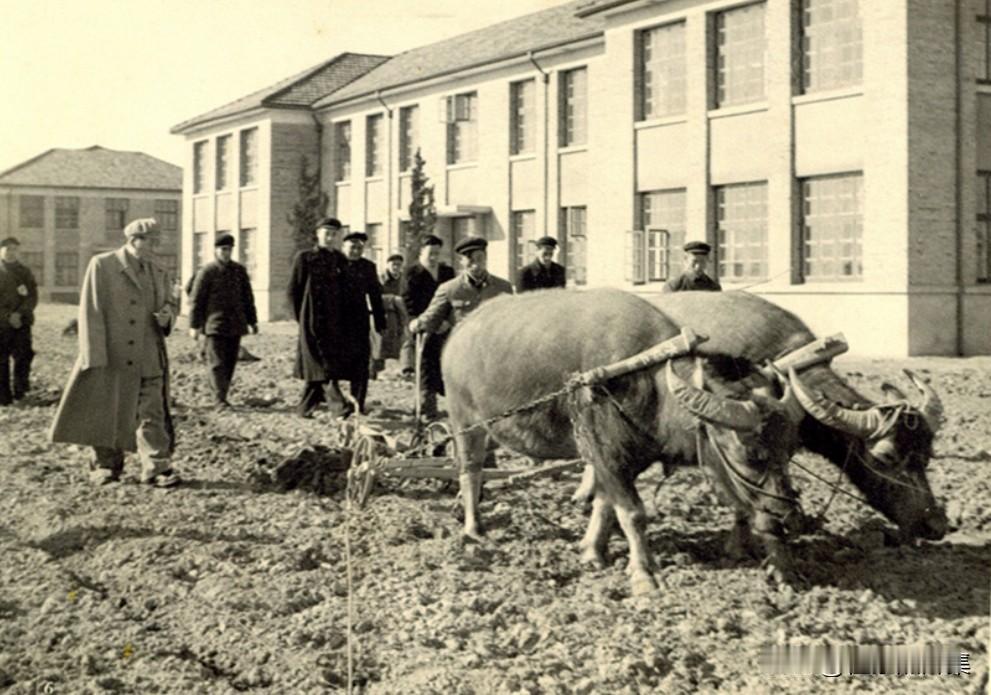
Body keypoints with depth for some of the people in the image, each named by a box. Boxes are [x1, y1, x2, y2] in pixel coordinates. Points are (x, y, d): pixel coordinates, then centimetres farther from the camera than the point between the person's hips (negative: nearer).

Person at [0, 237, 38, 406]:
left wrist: (19, 314, -9)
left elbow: (33, 297, 6)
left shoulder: (25, 272, 12)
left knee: (23, 357, -6)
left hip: (22, 322, 2)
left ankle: (20, 390, 8)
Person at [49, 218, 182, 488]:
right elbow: (90, 312, -9)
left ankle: (157, 467, 0)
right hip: (110, 358, -3)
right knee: (106, 414, 8)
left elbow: (170, 303, 21)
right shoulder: (101, 266, -5)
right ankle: (106, 465, 23)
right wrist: (95, 357, -15)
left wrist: (167, 317, -5)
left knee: (152, 415, -1)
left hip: (148, 361, 3)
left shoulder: (157, 273, 11)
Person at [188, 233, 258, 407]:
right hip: (214, 326, -5)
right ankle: (220, 399, -11)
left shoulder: (239, 270, 10)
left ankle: (222, 393, 16)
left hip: (235, 326, 5)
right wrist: (194, 325, -5)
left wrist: (252, 321, 15)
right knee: (218, 363, -9)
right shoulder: (207, 272, -4)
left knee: (230, 362, 6)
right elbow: (196, 300, -3)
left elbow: (248, 298, 17)